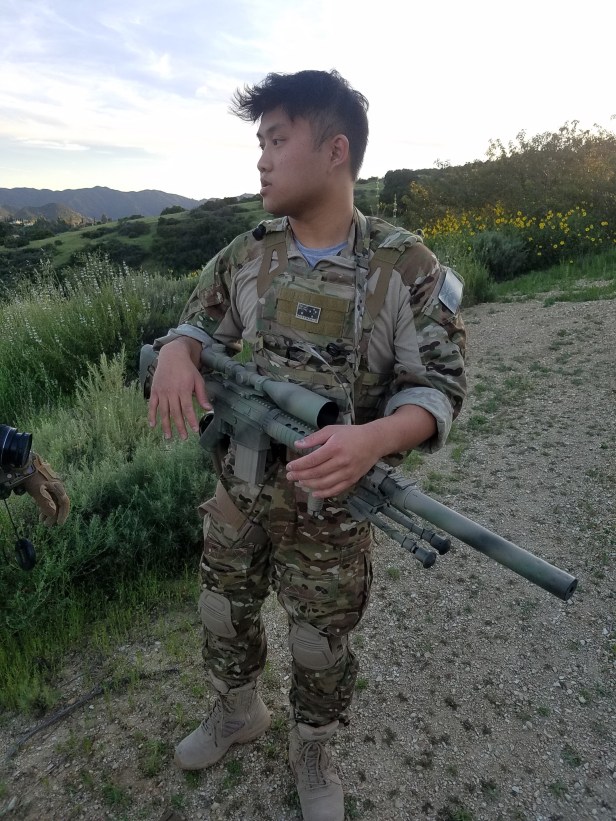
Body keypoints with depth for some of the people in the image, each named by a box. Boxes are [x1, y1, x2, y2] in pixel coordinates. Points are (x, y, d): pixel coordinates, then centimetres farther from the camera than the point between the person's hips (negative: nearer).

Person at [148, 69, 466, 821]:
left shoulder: (406, 267, -14)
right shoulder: (246, 256, -2)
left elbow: (438, 387, -13)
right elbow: (199, 321, 10)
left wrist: (373, 439, -34)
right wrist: (176, 354, -15)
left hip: (332, 502, -3)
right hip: (239, 488, 4)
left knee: (322, 647, 17)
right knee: (223, 616, 23)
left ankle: (311, 754, 49)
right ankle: (236, 713, 55)